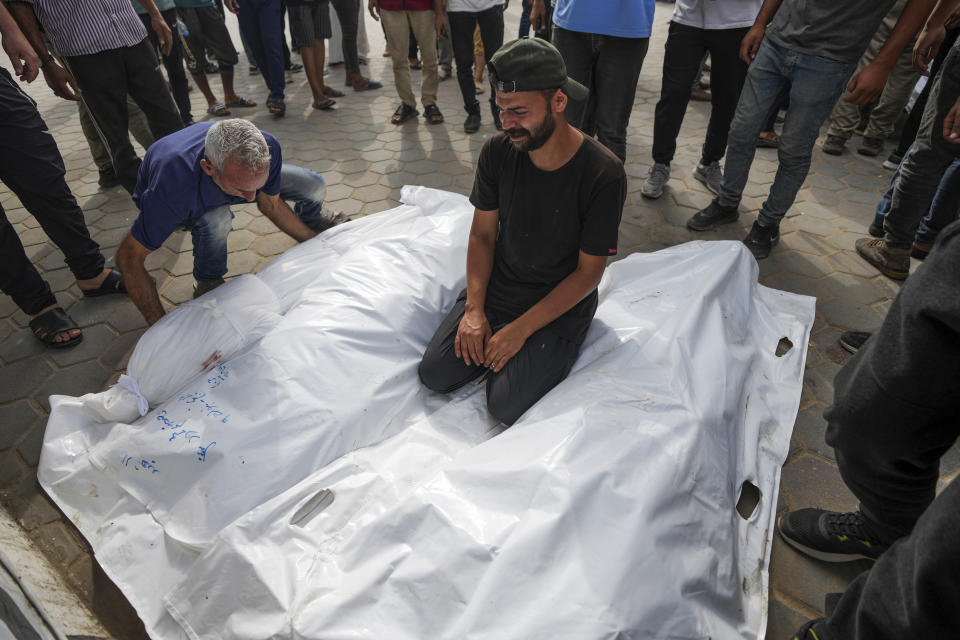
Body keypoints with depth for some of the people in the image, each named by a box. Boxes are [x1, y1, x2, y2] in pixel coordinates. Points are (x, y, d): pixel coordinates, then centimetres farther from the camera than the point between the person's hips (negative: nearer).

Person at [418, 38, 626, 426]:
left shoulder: (604, 175, -21)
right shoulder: (497, 153, -8)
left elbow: (589, 271, -15)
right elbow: (482, 234, 1)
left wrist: (521, 329, -18)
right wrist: (474, 310, -11)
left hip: (561, 302, -3)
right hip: (496, 288, 4)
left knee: (505, 406, -17)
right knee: (436, 375, -9)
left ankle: (552, 349, 10)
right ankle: (495, 339, 15)